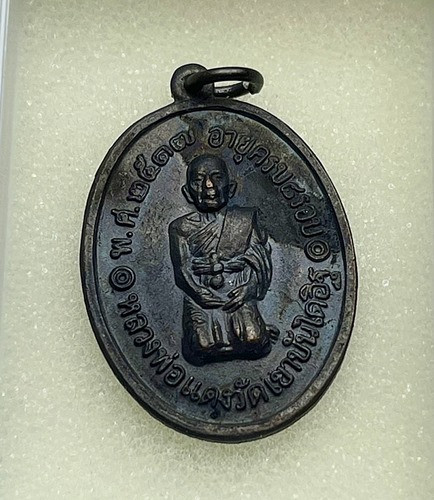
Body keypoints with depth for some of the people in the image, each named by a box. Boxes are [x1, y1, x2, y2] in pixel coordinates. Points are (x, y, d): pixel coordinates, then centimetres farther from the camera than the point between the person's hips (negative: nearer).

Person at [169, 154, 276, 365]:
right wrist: (201, 294, -16)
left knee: (253, 340, -24)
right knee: (204, 344, -25)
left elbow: (261, 259, 0)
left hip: (239, 295, 0)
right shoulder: (181, 227, 8)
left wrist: (218, 265, -12)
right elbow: (182, 272, -1)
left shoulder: (245, 219, 11)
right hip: (201, 300, 0)